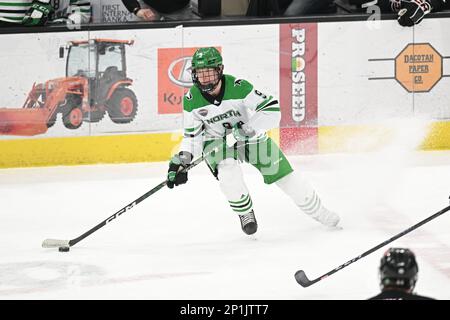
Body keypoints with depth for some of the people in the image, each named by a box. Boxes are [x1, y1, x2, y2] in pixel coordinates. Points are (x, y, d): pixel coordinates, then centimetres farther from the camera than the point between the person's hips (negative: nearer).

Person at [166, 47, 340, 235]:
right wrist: (182, 159, -19)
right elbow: (192, 135, -5)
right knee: (228, 173, -30)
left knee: (283, 174, -1)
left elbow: (272, 110, -26)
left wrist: (247, 129, -34)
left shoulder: (238, 87, -27)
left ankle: (318, 211, 22)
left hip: (250, 134, -1)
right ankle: (245, 214, -3)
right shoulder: (191, 100, -17)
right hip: (215, 140, 1)